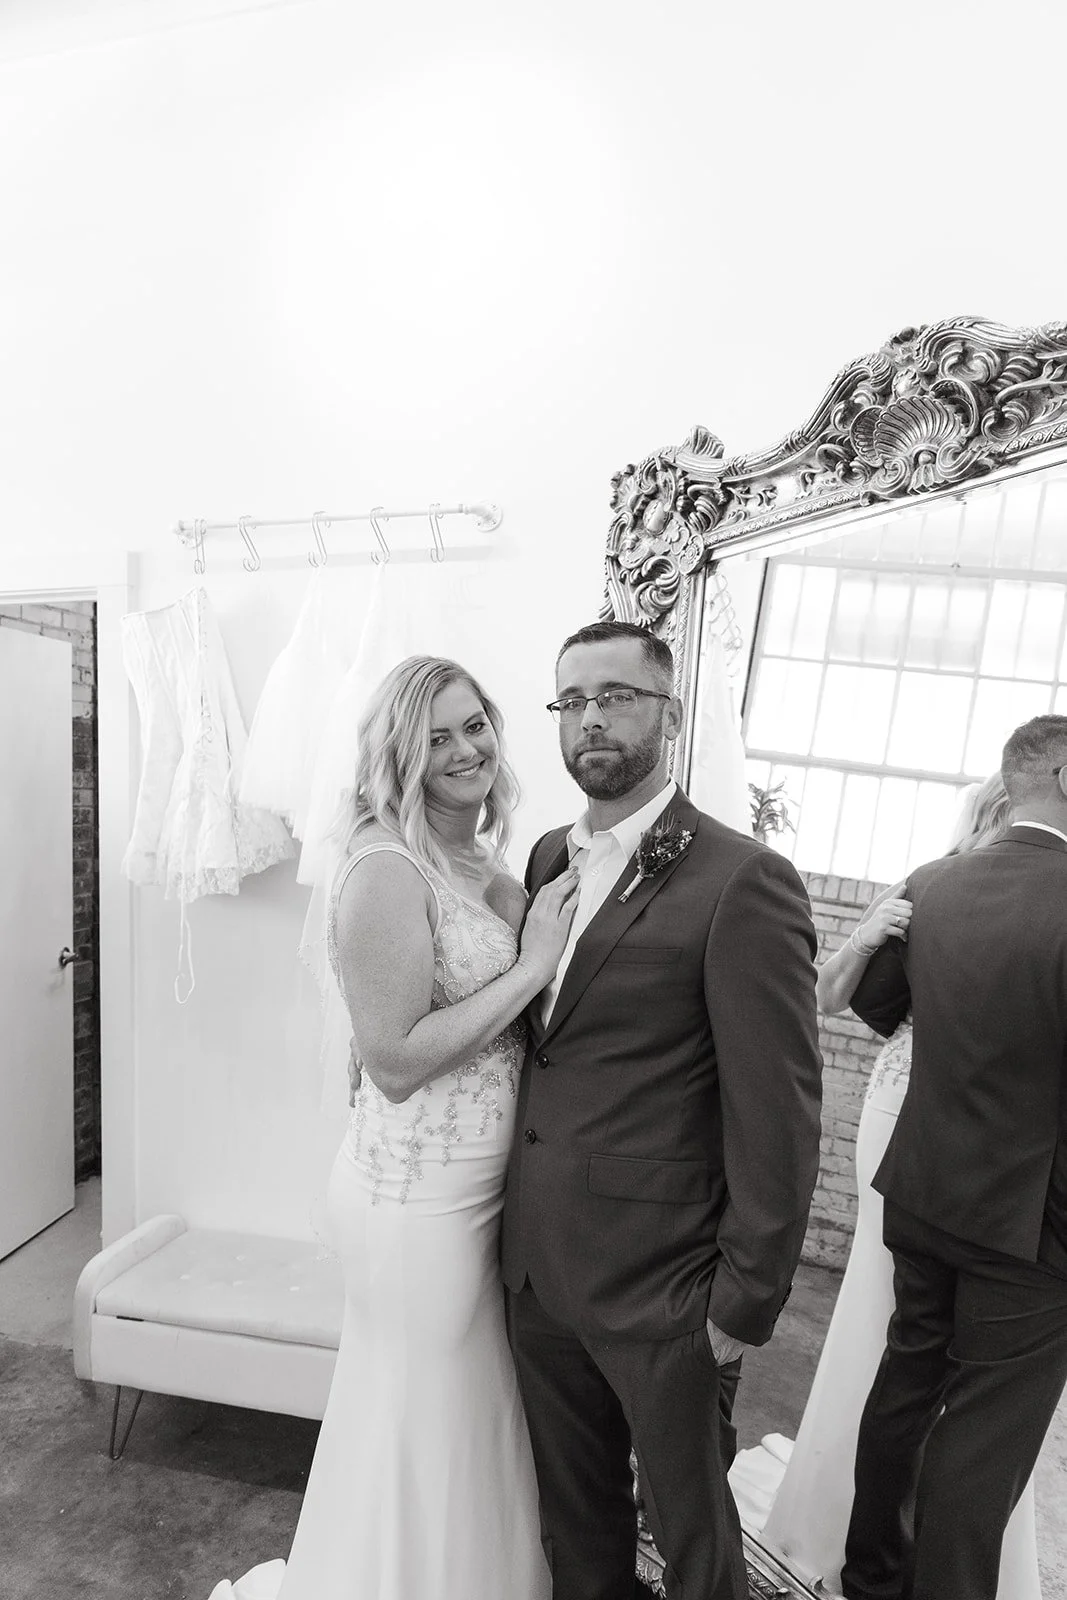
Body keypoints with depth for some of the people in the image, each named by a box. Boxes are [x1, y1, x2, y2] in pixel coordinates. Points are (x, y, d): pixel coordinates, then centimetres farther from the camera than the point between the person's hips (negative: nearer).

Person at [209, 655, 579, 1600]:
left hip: (480, 1188, 8)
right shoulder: (388, 869, -21)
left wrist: (556, 943, -3)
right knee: (423, 1425, 17)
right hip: (418, 1198, -8)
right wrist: (531, 968, -22)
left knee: (473, 1412, 28)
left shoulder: (487, 861, 4)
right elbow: (395, 1061, -24)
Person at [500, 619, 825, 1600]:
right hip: (539, 1264, 6)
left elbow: (776, 1114, -16)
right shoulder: (548, 857, 3)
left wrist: (747, 1302, -11)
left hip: (661, 1291, -5)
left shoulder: (742, 882, -19)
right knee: (572, 1513, 27)